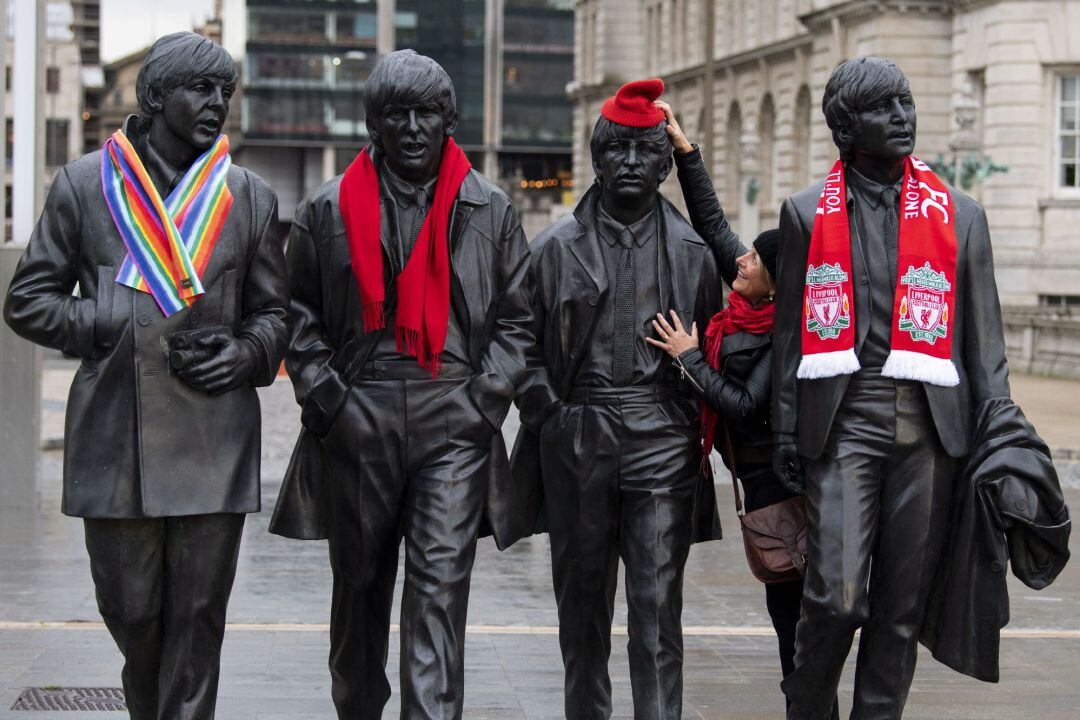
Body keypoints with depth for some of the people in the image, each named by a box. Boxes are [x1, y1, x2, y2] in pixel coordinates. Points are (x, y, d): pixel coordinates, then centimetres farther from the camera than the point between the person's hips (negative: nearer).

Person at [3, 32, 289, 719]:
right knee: (130, 610, 7)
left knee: (198, 617, 0)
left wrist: (246, 354, -5)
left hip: (216, 442, 1)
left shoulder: (251, 197, 9)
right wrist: (126, 330, -7)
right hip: (115, 437, -1)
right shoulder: (84, 185, 5)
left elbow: (275, 311, 17)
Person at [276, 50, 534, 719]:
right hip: (358, 422, 1)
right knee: (359, 585, 13)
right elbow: (300, 315, 10)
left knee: (440, 588, -10)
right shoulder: (328, 209, 7)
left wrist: (484, 400, -2)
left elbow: (516, 319, 10)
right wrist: (325, 397, -2)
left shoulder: (491, 211, 7)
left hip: (454, 422, -1)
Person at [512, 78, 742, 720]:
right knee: (582, 600, 10)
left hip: (662, 443, -1)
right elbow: (528, 346, 8)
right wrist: (551, 416, -2)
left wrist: (693, 424, 4)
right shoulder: (557, 247, 6)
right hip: (578, 442, 1)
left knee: (658, 607, -5)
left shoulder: (692, 251, 7)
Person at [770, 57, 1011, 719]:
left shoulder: (960, 214, 10)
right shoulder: (809, 212, 8)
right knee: (837, 596, -10)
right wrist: (786, 431, 5)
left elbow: (983, 336, 10)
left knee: (902, 605, 4)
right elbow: (791, 328, 10)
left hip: (930, 428, 2)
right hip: (844, 422, -1)